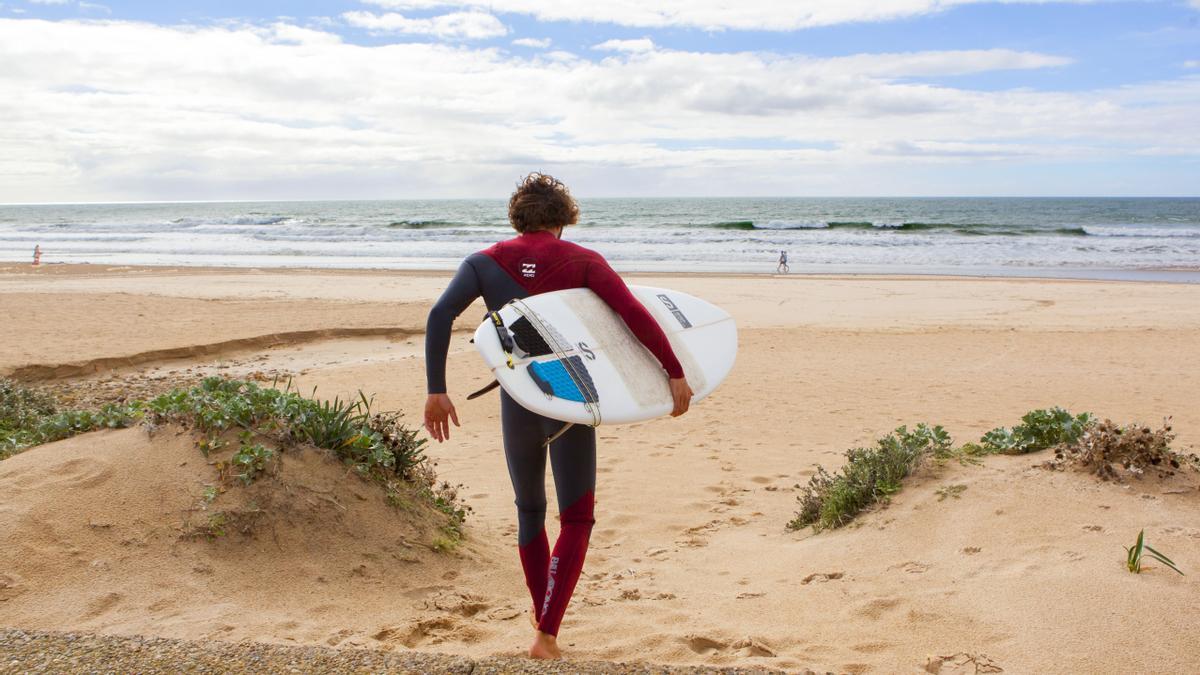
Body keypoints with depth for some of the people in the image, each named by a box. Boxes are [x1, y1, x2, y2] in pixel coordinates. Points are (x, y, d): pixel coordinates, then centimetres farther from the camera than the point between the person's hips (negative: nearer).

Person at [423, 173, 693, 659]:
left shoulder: (485, 262, 5)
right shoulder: (582, 261, 0)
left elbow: (440, 315, -10)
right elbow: (633, 313, -14)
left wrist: (436, 391, -11)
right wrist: (675, 372, -13)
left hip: (518, 404, 2)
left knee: (529, 510, 23)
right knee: (576, 519, 7)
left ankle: (542, 616, 36)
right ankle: (547, 635, -4)